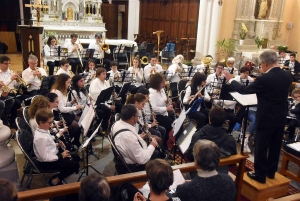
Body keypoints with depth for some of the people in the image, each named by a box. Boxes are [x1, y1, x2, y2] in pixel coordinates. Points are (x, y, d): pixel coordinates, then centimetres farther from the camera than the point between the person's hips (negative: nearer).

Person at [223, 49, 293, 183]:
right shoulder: (287, 76, -2)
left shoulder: (264, 78, -24)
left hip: (266, 119, -7)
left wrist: (230, 79, -1)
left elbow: (244, 90, -14)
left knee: (261, 147, 7)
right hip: (281, 118, 7)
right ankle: (271, 172, 34)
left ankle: (260, 175, 17)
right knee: (275, 146, 18)